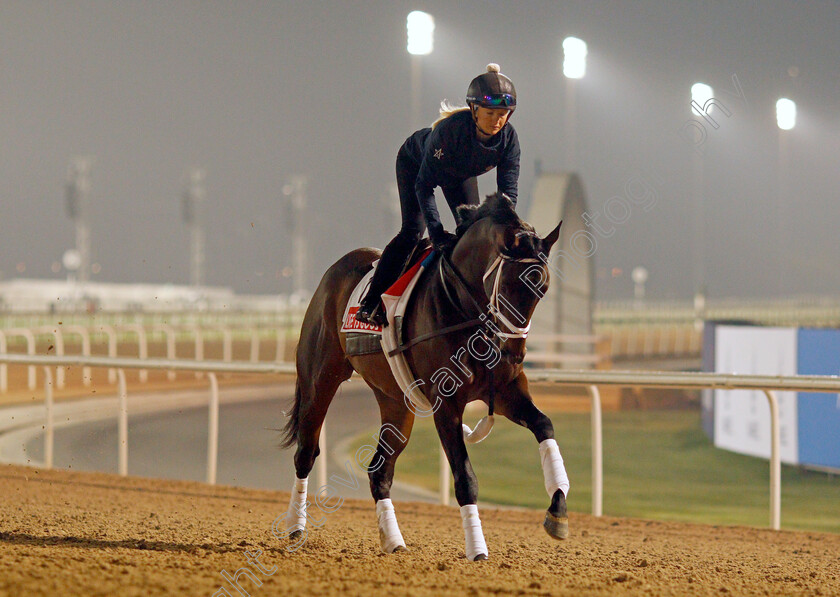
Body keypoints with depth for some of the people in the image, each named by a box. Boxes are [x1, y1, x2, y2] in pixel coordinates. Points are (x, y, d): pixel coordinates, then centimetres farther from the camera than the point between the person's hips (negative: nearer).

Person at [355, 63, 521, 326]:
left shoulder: (508, 138, -29)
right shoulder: (450, 129, -43)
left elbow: (508, 191, -24)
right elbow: (425, 184, -39)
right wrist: (437, 231, -46)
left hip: (461, 173, 5)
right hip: (415, 163, -5)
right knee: (413, 231, -16)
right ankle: (371, 303, -11)